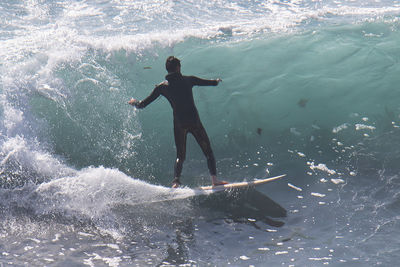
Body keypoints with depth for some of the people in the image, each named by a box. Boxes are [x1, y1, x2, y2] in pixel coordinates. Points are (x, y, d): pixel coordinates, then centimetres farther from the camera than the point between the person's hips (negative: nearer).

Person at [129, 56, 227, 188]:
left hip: (179, 124, 1)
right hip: (194, 121, -1)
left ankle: (176, 181, -4)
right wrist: (217, 80, 36)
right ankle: (214, 178, -2)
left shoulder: (161, 87, 4)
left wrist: (134, 102, 28)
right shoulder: (189, 80, 3)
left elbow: (142, 105, 6)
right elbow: (212, 83, 13)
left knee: (180, 156, 14)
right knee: (208, 151, 10)